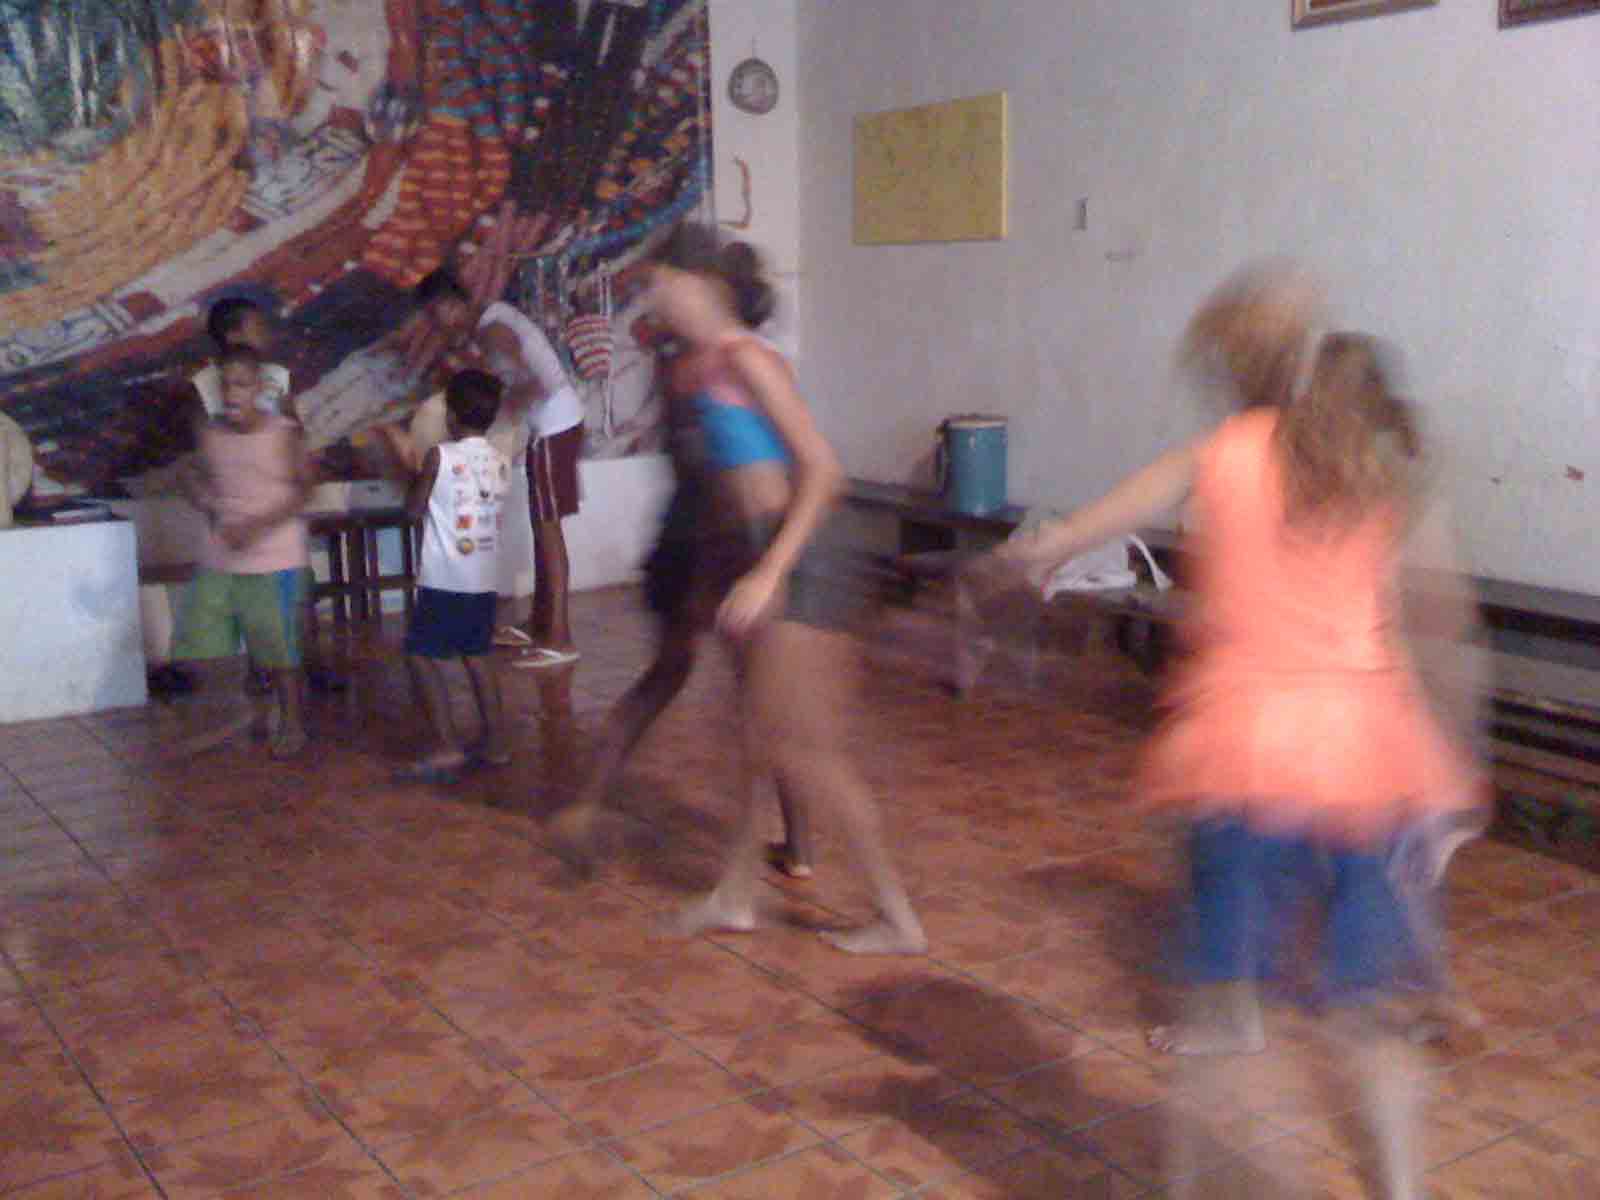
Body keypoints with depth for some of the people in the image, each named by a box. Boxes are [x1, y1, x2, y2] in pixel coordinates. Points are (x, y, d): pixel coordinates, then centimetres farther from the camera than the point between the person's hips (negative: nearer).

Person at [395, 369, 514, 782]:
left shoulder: (440, 456, -11)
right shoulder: (502, 460, 6)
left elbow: (414, 508, -2)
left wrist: (417, 476, 16)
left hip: (445, 579, -6)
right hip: (485, 578, 6)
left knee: (421, 657, 1)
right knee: (477, 656, 17)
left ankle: (447, 747, -6)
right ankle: (494, 743, 19)